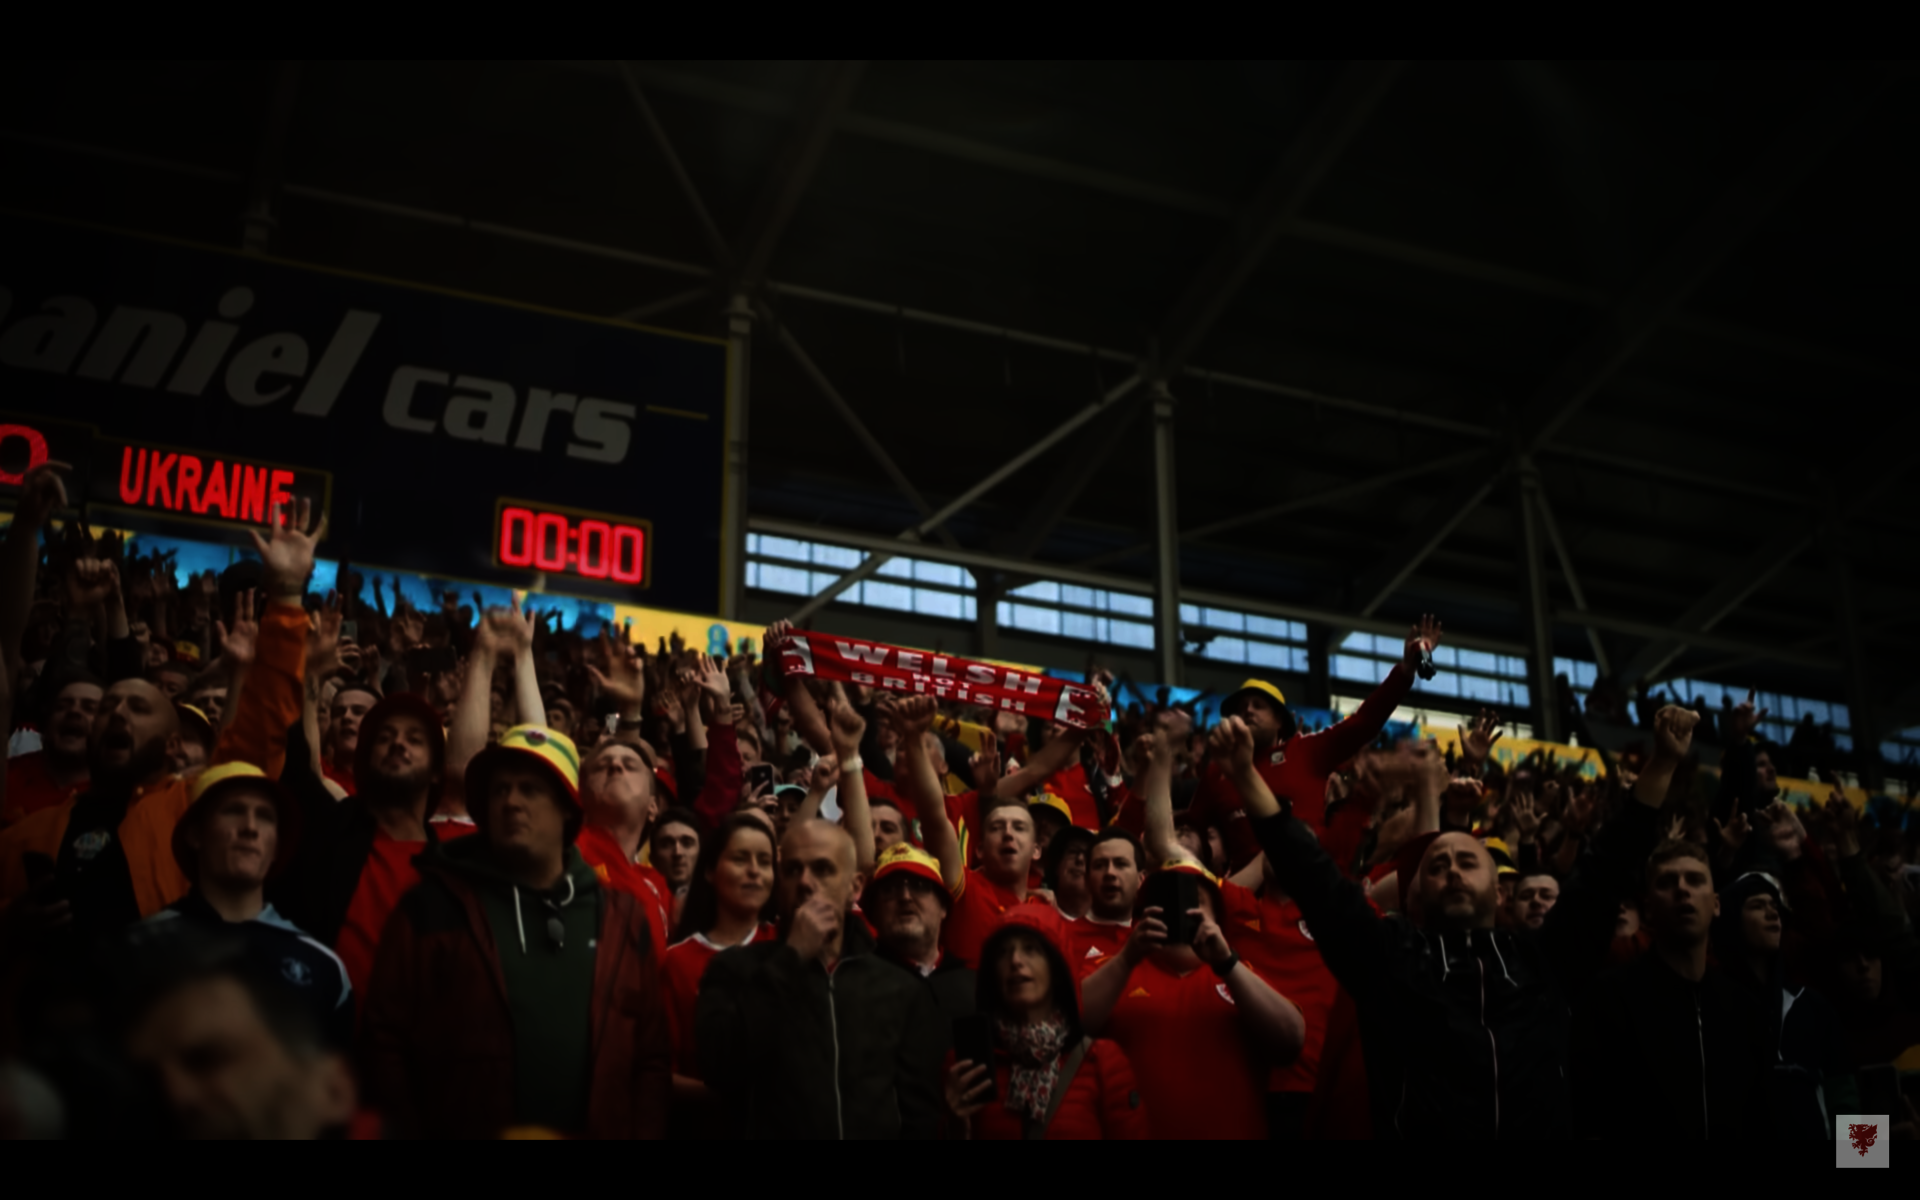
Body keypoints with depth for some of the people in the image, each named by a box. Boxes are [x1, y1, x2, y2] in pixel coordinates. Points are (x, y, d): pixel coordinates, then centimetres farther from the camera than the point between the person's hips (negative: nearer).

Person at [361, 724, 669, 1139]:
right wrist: (405, 1130, -9)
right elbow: (386, 1042, -3)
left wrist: (643, 1132, 0)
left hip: (597, 1128, 2)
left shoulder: (620, 917, 8)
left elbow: (648, 1057, 9)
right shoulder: (434, 905, 1)